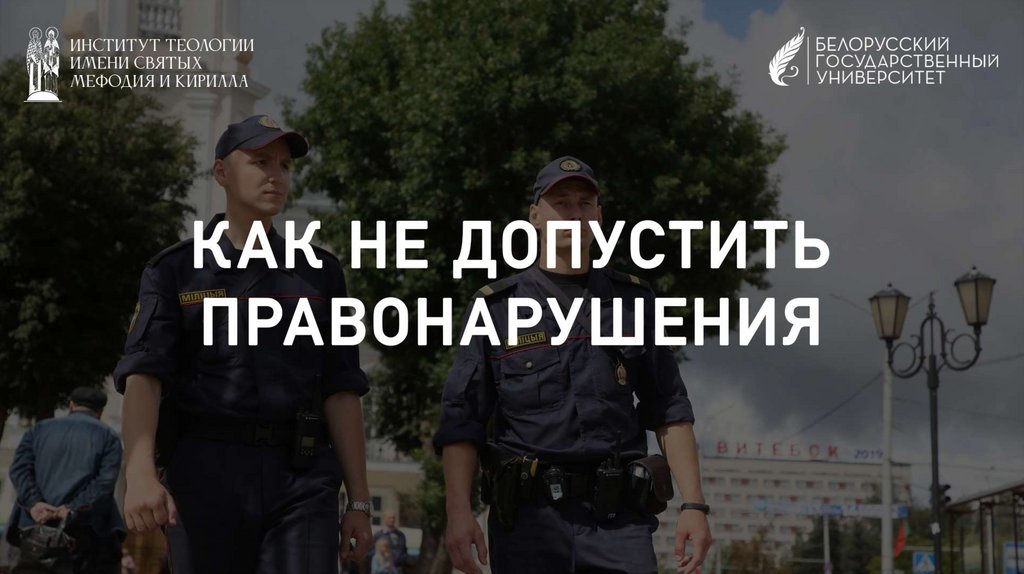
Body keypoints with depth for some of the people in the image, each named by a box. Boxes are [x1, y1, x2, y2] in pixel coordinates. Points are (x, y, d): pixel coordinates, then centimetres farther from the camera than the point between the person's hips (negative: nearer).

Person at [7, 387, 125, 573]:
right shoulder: (107, 436, 11)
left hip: (36, 525, 3)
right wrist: (73, 508, -12)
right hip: (86, 530, -3)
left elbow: (19, 468, 4)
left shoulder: (39, 429, 20)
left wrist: (34, 503, -9)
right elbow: (106, 481, -5)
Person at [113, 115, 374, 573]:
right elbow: (142, 375, -7)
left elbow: (340, 391, 10)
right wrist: (140, 474, -24)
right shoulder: (174, 272, 7)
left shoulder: (319, 272, 13)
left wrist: (359, 501, 5)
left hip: (303, 480, 1)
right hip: (206, 473, -1)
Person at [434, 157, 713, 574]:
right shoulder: (496, 307, 7)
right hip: (529, 513, -1)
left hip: (618, 514, 1)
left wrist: (693, 504, 1)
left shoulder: (632, 302, 13)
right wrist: (458, 511, -10)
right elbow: (461, 419, 2)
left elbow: (669, 411, 11)